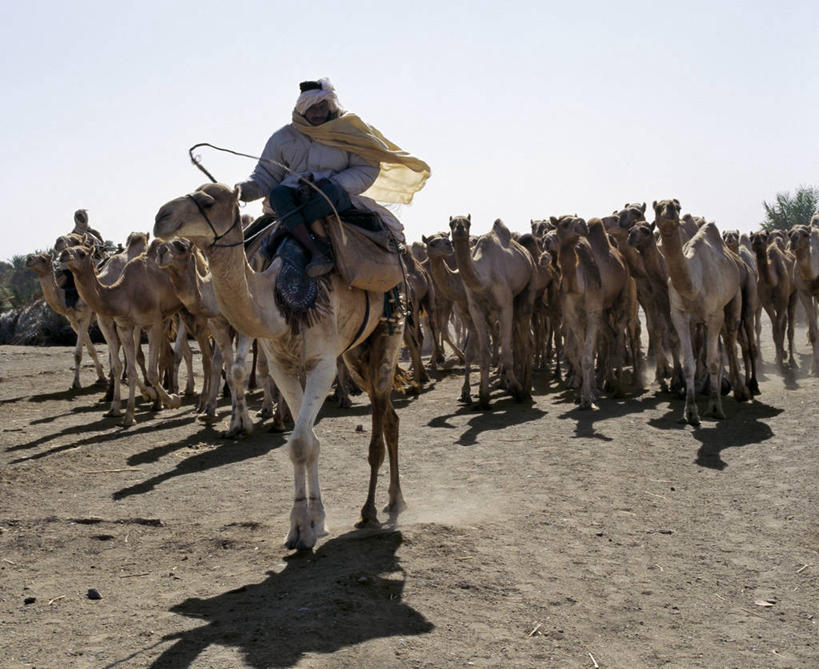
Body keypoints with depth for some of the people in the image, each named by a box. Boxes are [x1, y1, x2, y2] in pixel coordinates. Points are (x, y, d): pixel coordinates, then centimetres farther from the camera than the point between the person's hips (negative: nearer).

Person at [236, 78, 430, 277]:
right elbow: (265, 176, 15)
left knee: (330, 191, -38)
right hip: (295, 199, 2)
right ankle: (316, 250, -46)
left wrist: (329, 184, -16)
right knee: (278, 194, -34)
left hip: (340, 199, -2)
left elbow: (367, 169, -1)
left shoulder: (348, 130, 8)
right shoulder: (283, 137, 13)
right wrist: (242, 190, -8)